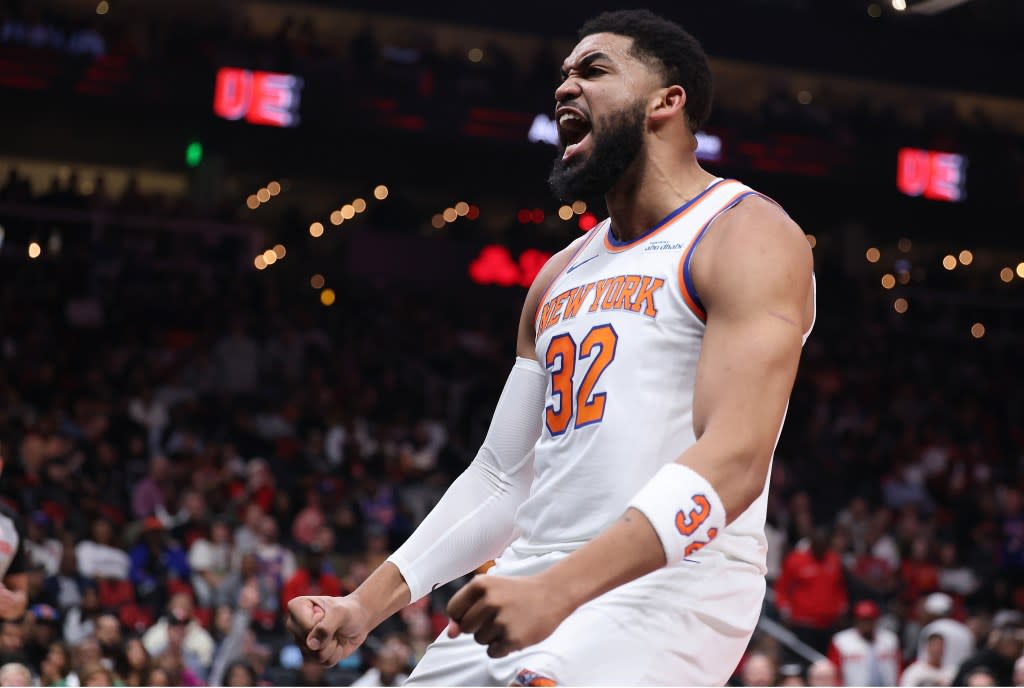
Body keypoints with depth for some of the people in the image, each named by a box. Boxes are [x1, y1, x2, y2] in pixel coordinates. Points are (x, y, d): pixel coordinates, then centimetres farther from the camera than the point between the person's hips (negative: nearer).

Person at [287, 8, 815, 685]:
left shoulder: (747, 236, -5)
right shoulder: (560, 279, 21)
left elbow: (733, 463, -18)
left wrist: (557, 592, -28)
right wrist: (370, 601, 11)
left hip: (668, 587, -8)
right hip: (529, 585, 8)